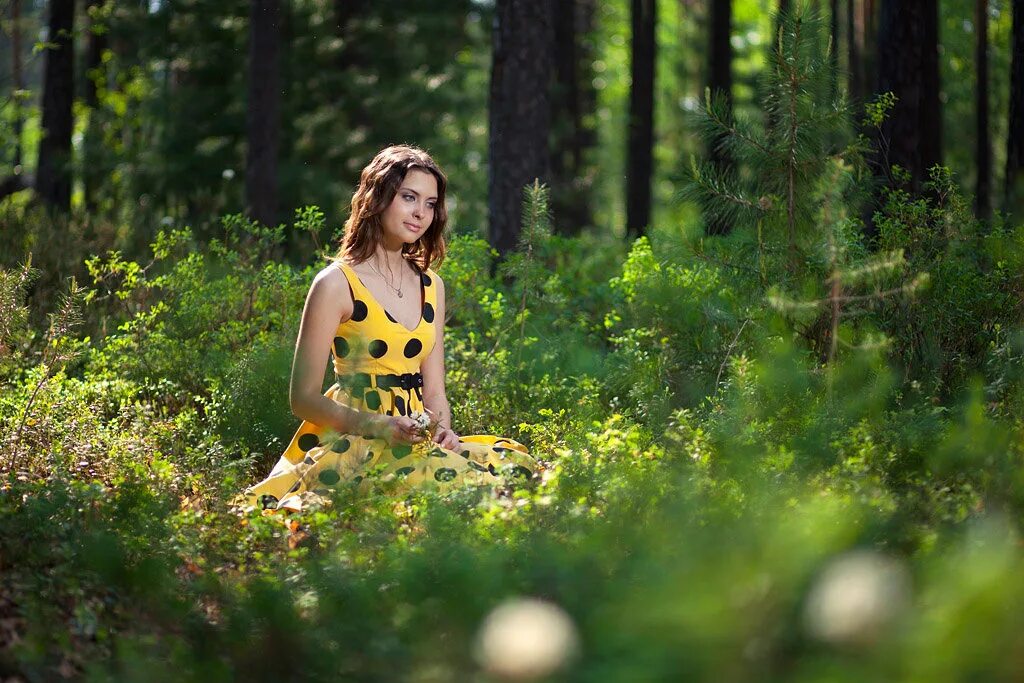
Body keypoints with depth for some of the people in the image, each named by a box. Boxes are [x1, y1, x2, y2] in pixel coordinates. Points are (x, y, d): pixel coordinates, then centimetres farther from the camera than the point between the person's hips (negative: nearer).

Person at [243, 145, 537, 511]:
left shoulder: (431, 285, 16)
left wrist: (442, 429, -6)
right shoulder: (336, 284, -3)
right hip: (352, 448, -6)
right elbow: (304, 398, -4)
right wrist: (378, 426, -18)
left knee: (512, 466, -20)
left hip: (415, 441, 6)